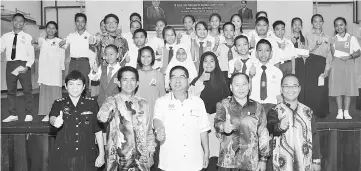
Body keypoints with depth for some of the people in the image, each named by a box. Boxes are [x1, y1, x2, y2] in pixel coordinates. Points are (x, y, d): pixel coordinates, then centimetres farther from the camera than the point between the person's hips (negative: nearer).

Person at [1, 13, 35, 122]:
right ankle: (12, 115, 18)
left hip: (23, 65, -3)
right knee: (11, 90, 8)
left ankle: (28, 114, 10)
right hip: (10, 64, 3)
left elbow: (31, 54, -2)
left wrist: (27, 66, -13)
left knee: (27, 90, 0)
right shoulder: (5, 36, 9)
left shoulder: (27, 37, 1)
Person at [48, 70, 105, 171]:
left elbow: (98, 131, 6)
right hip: (62, 158, 0)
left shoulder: (92, 104, 3)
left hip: (87, 158, 0)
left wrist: (101, 154, 3)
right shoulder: (58, 104, 4)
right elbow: (52, 118, -17)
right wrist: (55, 122, -40)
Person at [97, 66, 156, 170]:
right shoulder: (112, 101, -4)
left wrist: (150, 154, 6)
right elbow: (101, 118, -25)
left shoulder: (143, 104, 6)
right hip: (117, 159, -2)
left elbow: (149, 132, 12)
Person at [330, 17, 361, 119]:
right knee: (337, 88, -3)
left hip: (348, 64, -1)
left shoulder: (352, 38, 6)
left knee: (349, 88, -2)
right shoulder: (333, 40, 11)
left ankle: (346, 112, 4)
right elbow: (331, 53, 9)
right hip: (336, 64, 1)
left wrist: (349, 56, -14)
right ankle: (340, 112, 4)